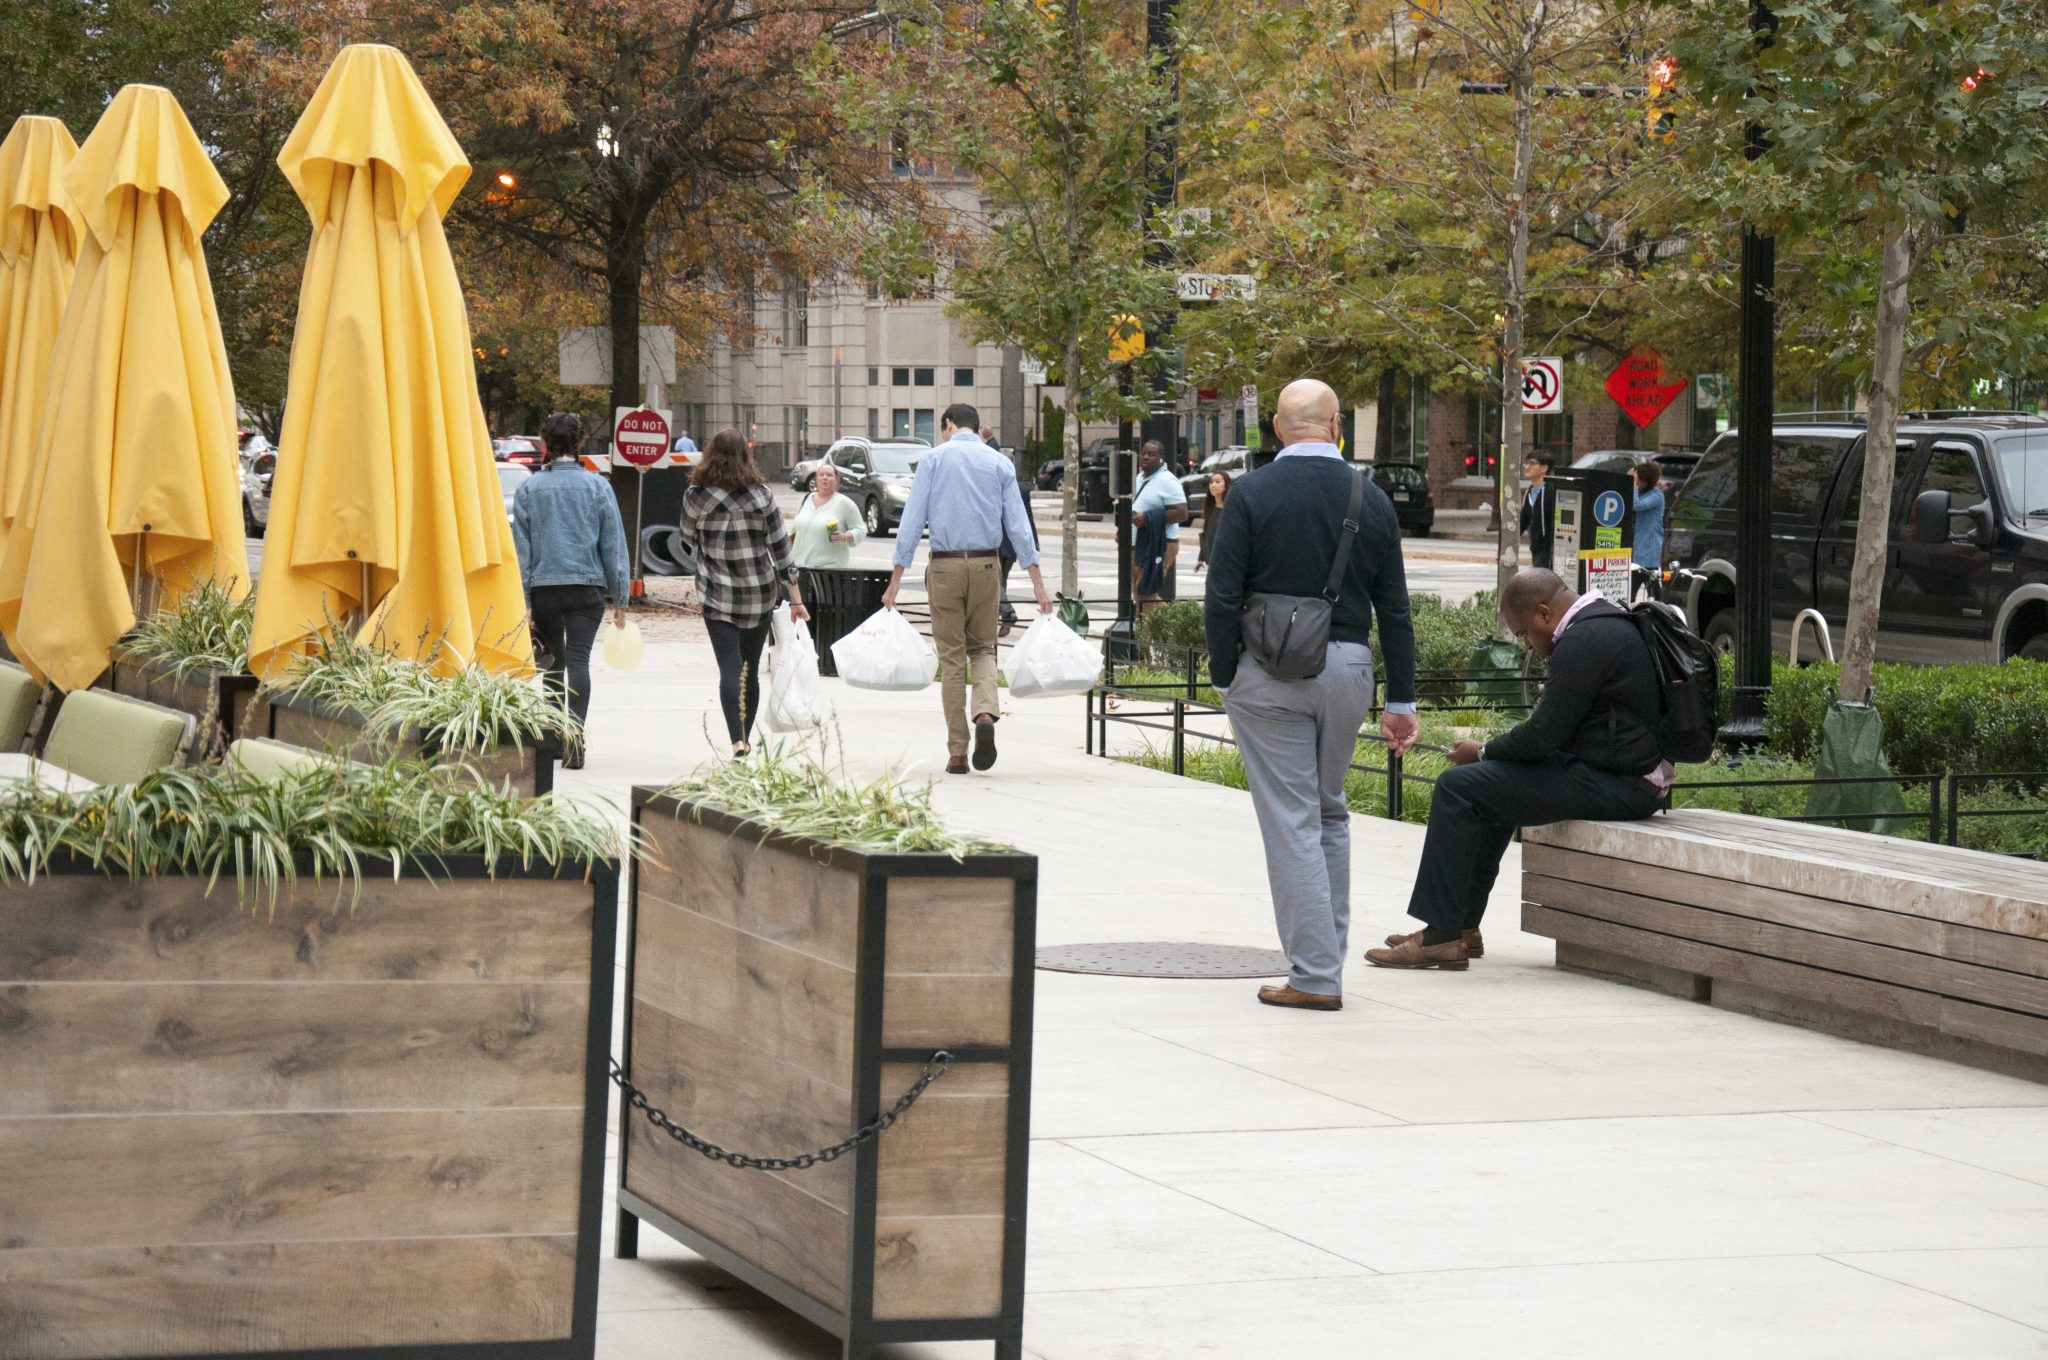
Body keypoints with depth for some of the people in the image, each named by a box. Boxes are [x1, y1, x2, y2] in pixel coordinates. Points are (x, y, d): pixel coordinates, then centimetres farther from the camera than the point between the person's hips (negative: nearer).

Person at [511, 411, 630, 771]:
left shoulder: (529, 489, 2)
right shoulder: (597, 486, 1)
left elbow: (521, 549, 1)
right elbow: (613, 544, 2)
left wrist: (522, 602, 2)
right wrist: (620, 598, 7)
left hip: (543, 587, 1)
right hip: (587, 586, -1)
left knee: (554, 660, 17)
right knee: (578, 660, -7)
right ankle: (575, 731, -25)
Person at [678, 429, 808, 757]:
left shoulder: (696, 496, -7)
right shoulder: (763, 496, -3)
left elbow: (689, 542, 9)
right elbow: (781, 550, 0)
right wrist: (796, 598, 6)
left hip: (717, 597, -2)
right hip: (761, 595, 2)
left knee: (729, 669, -8)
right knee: (751, 670, 16)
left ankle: (737, 742, -24)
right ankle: (745, 739, 26)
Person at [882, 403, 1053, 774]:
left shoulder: (933, 460, 1)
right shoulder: (1000, 464, 6)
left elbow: (911, 523, -2)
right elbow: (1019, 526, 2)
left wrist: (896, 581, -1)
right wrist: (1039, 586, 2)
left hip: (945, 565, -1)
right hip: (987, 565, 1)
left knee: (951, 659, 5)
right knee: (983, 649, 16)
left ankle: (957, 753, 4)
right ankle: (985, 713, -13)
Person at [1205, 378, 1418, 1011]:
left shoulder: (1251, 494, -7)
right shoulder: (1372, 500, 4)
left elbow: (1223, 596, -10)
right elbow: (1394, 610, 7)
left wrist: (1223, 677, 0)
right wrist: (1401, 700, 13)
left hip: (1269, 673, -4)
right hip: (1348, 672, 4)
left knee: (1291, 819, -1)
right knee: (1330, 813, 19)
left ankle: (1314, 975, -2)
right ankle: (1327, 955, 23)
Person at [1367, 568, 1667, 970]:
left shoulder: (1583, 641, -17)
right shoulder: (1608, 621, 16)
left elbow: (1543, 733, -18)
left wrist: (1482, 752, -1)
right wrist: (1491, 753, 14)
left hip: (1615, 785, -11)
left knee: (1458, 788, -10)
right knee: (1487, 788, 25)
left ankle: (1442, 934, -9)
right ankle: (1462, 927, 24)